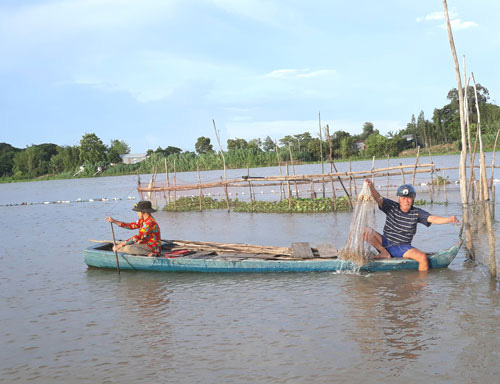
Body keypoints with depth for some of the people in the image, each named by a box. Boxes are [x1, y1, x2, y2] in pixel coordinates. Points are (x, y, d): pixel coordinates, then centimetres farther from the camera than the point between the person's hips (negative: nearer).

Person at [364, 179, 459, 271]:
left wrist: (448, 219, -35)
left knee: (422, 257, -26)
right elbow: (378, 199, -18)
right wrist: (371, 187, -38)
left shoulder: (417, 213, -4)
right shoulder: (391, 207, -4)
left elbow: (432, 218, -17)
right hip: (386, 243, 0)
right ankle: (385, 253, -8)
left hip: (403, 247, 0)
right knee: (366, 231, -21)